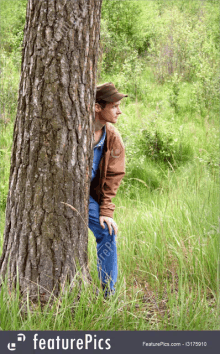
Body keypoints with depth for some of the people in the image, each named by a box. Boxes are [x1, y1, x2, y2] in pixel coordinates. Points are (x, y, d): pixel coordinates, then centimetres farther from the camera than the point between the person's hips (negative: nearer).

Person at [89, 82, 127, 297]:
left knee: (107, 233, -6)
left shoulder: (113, 138, -6)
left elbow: (113, 177, 1)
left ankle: (108, 295, 4)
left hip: (87, 194, 4)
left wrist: (106, 211, -5)